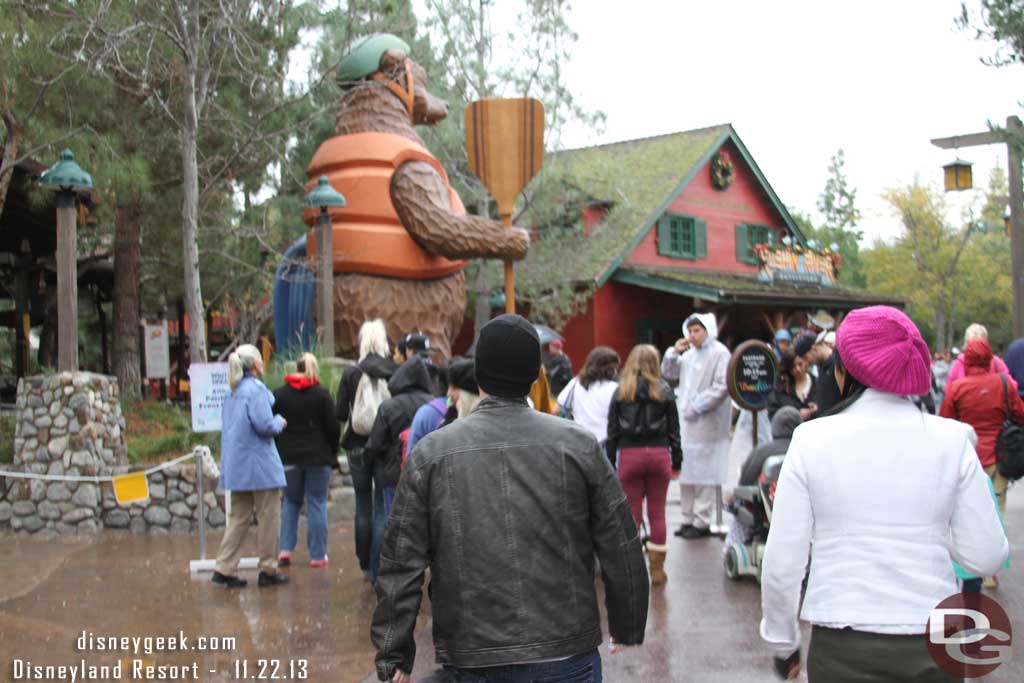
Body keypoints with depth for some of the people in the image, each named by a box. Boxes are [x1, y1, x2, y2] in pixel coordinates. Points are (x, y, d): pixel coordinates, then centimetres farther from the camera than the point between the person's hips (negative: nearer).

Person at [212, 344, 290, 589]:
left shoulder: (233, 391, 12)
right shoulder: (256, 389, -14)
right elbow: (265, 425, -21)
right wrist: (280, 422, 0)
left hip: (236, 465, 8)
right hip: (259, 464, -8)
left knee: (239, 517, 12)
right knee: (268, 517, 3)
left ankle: (224, 569, 9)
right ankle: (268, 570, 8)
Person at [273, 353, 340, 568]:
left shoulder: (279, 394, 2)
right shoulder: (322, 395, -6)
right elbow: (333, 427, -6)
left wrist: (279, 452, 13)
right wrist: (332, 452, 7)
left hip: (288, 457, 2)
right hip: (318, 457, -2)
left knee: (291, 502, 17)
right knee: (317, 503, 4)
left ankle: (285, 549, 6)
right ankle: (318, 555, 5)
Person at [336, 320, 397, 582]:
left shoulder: (351, 373, -6)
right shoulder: (395, 371, -7)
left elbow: (341, 414, -5)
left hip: (359, 446, 1)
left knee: (363, 507, 14)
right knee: (382, 508, 4)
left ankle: (365, 565, 20)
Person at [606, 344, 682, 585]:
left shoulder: (621, 392, 3)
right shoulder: (664, 391, 4)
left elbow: (612, 431, 2)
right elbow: (673, 429, 6)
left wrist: (610, 464, 7)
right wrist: (677, 462, 12)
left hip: (629, 454, -1)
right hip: (659, 454, 1)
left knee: (632, 514, 4)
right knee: (657, 513, 8)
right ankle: (657, 569, 13)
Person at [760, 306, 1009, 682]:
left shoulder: (812, 440, -8)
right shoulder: (951, 439, -5)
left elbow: (781, 563, -6)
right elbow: (986, 556, -3)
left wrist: (782, 641, 8)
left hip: (841, 649, -1)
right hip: (932, 644, 1)